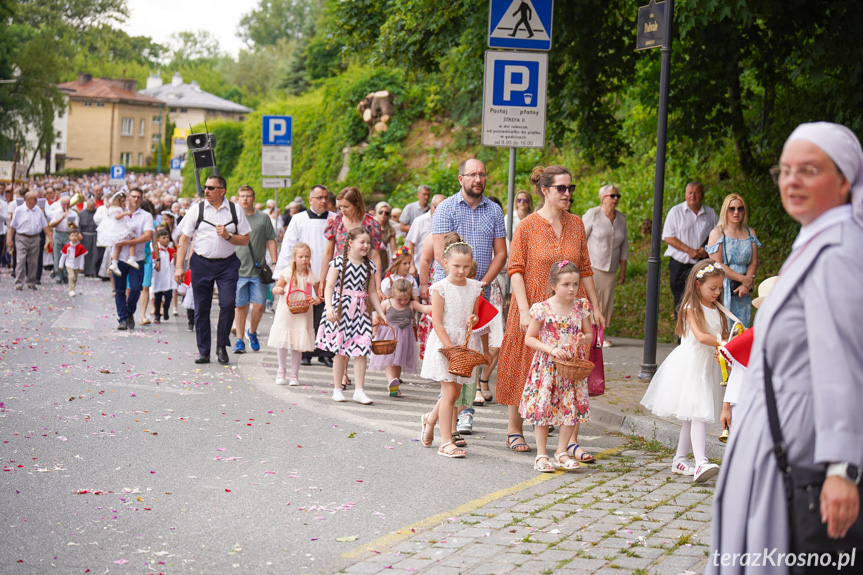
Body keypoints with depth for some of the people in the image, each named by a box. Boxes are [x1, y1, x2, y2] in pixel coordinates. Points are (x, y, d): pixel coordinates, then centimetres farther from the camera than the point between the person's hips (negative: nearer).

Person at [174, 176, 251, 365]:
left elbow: (245, 240, 6)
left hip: (227, 264, 0)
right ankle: (203, 351, 12)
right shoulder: (196, 209, 2)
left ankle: (222, 346, 5)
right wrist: (179, 266, -3)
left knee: (228, 303, -13)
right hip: (201, 263, 1)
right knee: (201, 308, 3)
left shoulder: (235, 211, 3)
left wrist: (228, 236, -12)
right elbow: (184, 239, 3)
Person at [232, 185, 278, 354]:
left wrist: (275, 263, 1)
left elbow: (270, 241, 7)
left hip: (258, 269, 0)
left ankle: (252, 332, 22)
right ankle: (239, 339, 10)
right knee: (240, 305, 2)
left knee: (259, 305, -3)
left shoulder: (263, 218, 5)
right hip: (238, 269, 0)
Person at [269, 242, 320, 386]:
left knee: (298, 346, 3)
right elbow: (277, 288, 5)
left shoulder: (312, 276, -2)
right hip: (285, 313, 0)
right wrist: (278, 290, -18)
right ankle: (282, 370, 22)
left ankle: (294, 374, 16)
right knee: (282, 344, 1)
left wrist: (315, 300, -15)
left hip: (302, 315, 0)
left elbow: (320, 296, 7)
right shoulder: (287, 273, -4)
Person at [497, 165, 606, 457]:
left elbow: (585, 269, 12)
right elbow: (515, 269, -8)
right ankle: (514, 430, 24)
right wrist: (524, 310, -16)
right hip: (535, 306, -3)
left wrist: (595, 307, 10)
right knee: (526, 369, 7)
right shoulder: (527, 226, -5)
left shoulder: (576, 224, 7)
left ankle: (572, 440, -3)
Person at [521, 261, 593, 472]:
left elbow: (589, 333, 12)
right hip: (547, 366, -3)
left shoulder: (581, 307, 2)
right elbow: (529, 338, -5)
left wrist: (585, 339, -11)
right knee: (542, 407, 0)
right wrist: (550, 349, -17)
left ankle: (561, 452, 18)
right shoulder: (542, 309, -9)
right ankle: (541, 455, 12)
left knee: (572, 408, 4)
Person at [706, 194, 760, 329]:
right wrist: (743, 279, -11)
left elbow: (753, 262, 8)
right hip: (723, 289, -4)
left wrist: (746, 285, -9)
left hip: (742, 290, 4)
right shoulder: (717, 233, -1)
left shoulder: (750, 233, 13)